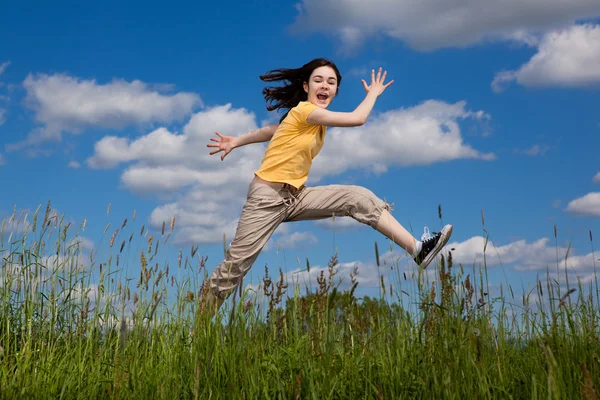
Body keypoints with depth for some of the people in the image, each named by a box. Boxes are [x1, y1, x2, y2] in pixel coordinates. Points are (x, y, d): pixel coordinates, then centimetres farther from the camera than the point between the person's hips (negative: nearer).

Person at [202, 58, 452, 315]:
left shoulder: (317, 120, 12)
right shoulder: (303, 110, -15)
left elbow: (271, 130, 13)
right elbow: (357, 119, -20)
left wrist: (236, 142, 13)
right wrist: (373, 93, -4)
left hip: (297, 197, 8)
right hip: (267, 197, -8)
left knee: (359, 198, -9)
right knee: (236, 263, -9)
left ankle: (417, 250, -14)